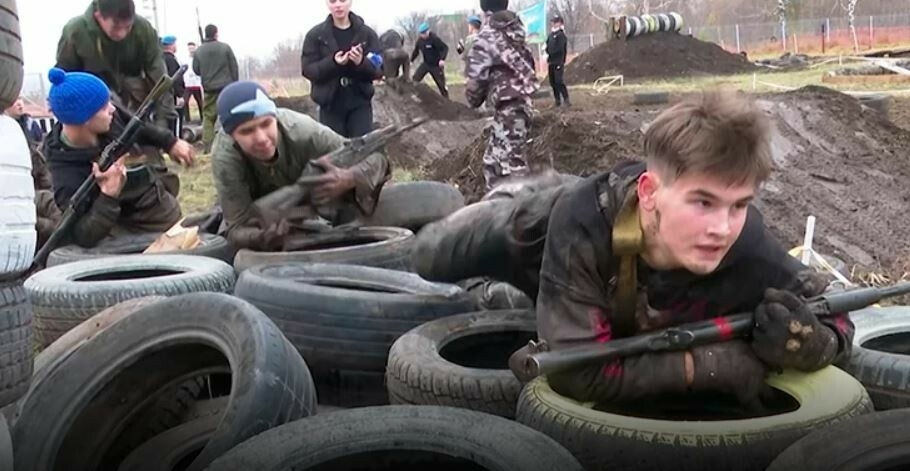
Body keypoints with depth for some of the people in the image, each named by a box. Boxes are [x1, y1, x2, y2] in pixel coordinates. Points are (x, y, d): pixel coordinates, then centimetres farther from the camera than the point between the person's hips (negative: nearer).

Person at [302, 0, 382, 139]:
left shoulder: (367, 33, 0)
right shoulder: (315, 35, 0)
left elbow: (378, 70, -2)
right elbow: (307, 69, -4)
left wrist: (361, 62, -24)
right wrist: (333, 63, -22)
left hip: (360, 103, 0)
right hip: (330, 104, 0)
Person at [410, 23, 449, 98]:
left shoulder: (434, 38, -21)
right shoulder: (420, 40, -4)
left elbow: (445, 48, -23)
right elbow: (416, 51, 13)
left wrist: (442, 59, -35)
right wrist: (411, 61, 8)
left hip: (436, 66, -5)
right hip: (426, 64, 5)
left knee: (441, 85, 2)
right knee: (415, 79, -12)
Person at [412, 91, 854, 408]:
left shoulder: (749, 252, -44)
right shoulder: (581, 219, -52)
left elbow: (836, 321, -27)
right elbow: (575, 371, -53)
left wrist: (805, 344, -52)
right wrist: (714, 362, -54)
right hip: (542, 232, -3)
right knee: (432, 259, 16)